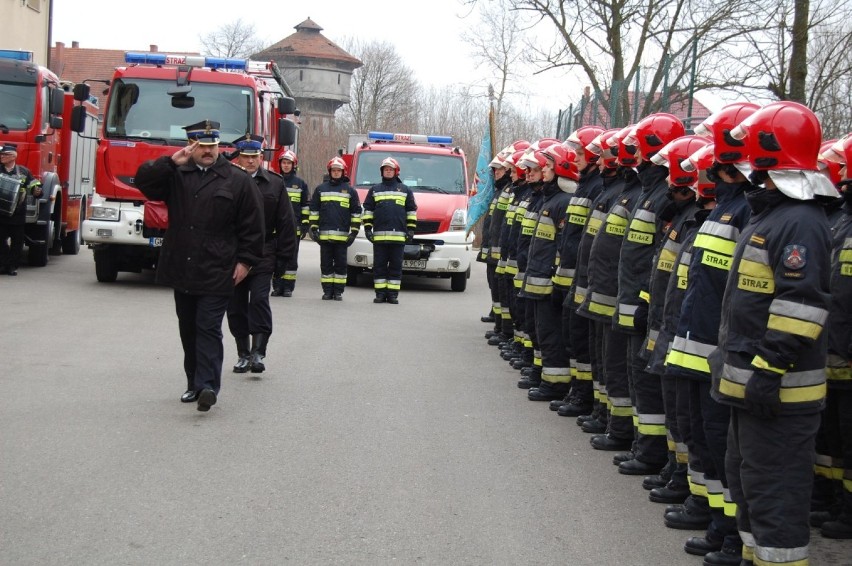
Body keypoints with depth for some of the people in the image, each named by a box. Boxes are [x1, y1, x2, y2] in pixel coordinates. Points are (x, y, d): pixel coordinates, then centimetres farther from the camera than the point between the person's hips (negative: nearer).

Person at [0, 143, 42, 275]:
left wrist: (38, 191, -17)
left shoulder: (23, 172, 3)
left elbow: (34, 187, 6)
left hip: (18, 214, 0)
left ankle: (13, 265, 13)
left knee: (17, 241, 4)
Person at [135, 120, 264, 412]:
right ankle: (194, 383, 22)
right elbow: (143, 180, -4)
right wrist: (171, 162, -13)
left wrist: (246, 261, -5)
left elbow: (252, 226, 0)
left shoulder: (237, 180, 0)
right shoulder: (176, 175, 8)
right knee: (188, 330, 12)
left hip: (217, 273, -4)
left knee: (208, 329, -9)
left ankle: (208, 385, -13)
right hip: (181, 270, 4)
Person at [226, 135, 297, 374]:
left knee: (259, 301, -11)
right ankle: (243, 354, 16)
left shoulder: (275, 184, 3)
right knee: (236, 307, 7)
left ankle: (258, 352, -10)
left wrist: (283, 254, 1)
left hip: (262, 255, -1)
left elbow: (286, 222, 4)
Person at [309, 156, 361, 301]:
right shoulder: (321, 189, 10)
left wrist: (354, 231, 2)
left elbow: (356, 212, 8)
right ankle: (327, 291, 8)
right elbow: (314, 210, 12)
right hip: (324, 234, 1)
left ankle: (338, 291, 6)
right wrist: (314, 229, 5)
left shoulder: (350, 191, 7)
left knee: (341, 264, 2)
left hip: (342, 235, -1)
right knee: (326, 264, 3)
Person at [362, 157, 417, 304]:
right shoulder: (374, 190, 14)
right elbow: (367, 209, 13)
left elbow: (412, 210, 12)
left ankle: (393, 294, 3)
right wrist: (367, 227, 4)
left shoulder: (405, 190, 12)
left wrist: (411, 229, 5)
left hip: (399, 235, 0)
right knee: (379, 265, 0)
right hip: (379, 235, 1)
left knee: (396, 266, 0)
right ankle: (380, 293, 4)